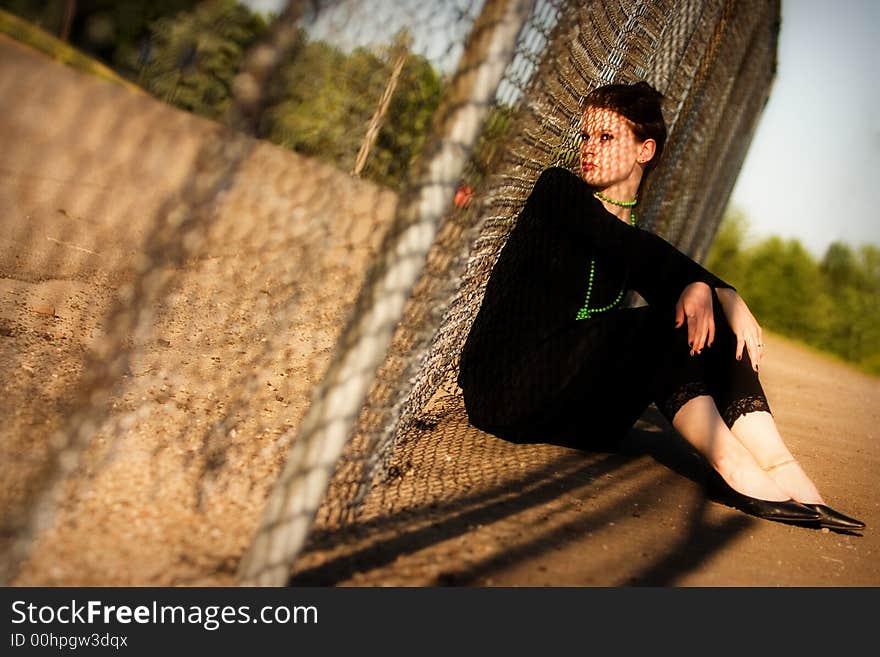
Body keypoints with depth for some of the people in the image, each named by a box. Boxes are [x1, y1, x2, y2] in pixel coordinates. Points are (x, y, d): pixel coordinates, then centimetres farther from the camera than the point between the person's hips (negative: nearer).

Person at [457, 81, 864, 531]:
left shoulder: (633, 248, 15)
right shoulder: (558, 190, -1)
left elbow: (675, 282, -4)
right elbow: (631, 248, -17)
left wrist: (700, 289, -26)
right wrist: (724, 294, -19)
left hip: (577, 417, 6)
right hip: (504, 388, -5)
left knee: (707, 321, -12)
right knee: (661, 328, -24)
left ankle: (786, 475, -26)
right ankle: (733, 467, -32)